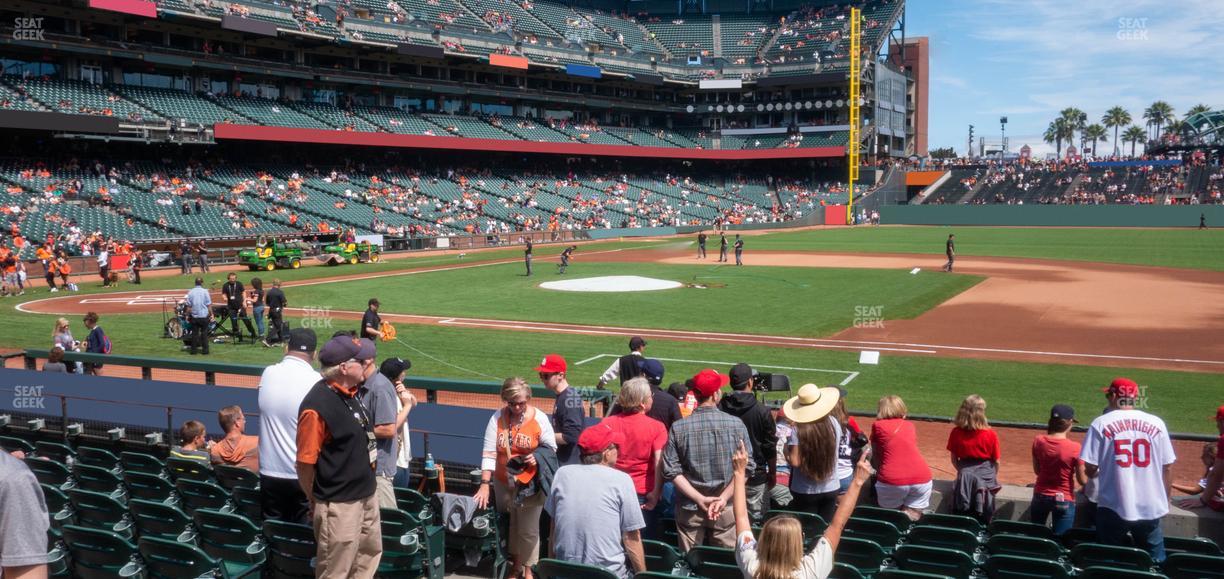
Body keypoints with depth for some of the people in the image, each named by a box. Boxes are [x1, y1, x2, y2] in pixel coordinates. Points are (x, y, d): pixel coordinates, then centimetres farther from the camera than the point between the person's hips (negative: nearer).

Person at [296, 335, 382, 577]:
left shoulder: (352, 391, 2)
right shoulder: (317, 407, -25)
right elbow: (305, 463, -18)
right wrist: (317, 503, -8)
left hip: (366, 495, 9)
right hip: (339, 506, -9)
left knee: (370, 554, 23)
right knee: (335, 571, 6)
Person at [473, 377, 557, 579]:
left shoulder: (539, 418, -11)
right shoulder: (497, 418, -9)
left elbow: (551, 448, -1)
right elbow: (489, 453, -13)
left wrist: (538, 457, -22)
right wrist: (485, 484, -19)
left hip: (530, 484, -2)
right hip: (503, 482, 2)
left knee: (528, 530, 5)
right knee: (509, 525, 18)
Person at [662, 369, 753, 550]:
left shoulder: (678, 428, -8)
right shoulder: (735, 424, -8)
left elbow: (671, 471, -9)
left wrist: (699, 499, -10)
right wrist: (723, 498, -11)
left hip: (689, 510, 1)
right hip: (726, 509, 0)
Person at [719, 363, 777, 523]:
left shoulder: (719, 408, -7)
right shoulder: (762, 411, -11)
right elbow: (770, 448, -4)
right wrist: (772, 473, 10)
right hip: (755, 475, -2)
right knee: (756, 517, 7)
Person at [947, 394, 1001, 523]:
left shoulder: (956, 433, -2)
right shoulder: (991, 434, -6)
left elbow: (954, 459, 6)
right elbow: (996, 461, 1)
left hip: (965, 470, 1)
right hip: (985, 472, -1)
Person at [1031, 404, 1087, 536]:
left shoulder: (1038, 441, -7)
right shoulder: (1075, 448, -17)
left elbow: (1037, 471, 3)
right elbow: (1082, 480, -10)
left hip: (1040, 495, 3)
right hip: (1065, 500, -3)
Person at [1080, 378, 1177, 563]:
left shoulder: (1101, 423, -5)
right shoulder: (1156, 423, 2)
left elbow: (1090, 470, -7)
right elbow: (1167, 467, 5)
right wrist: (1165, 501, 18)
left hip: (1113, 507, -2)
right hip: (1150, 509, 2)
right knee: (1155, 562, 12)